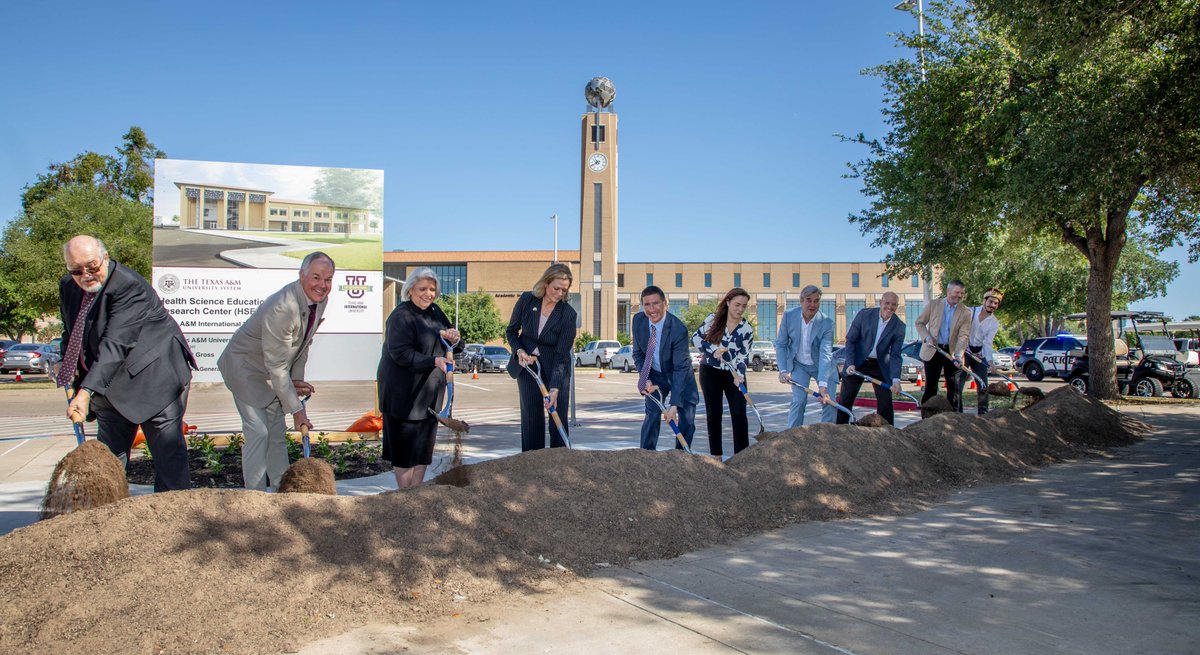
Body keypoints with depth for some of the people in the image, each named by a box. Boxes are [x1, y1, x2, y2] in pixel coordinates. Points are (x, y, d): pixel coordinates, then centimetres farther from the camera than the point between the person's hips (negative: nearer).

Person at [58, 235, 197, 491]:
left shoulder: (129, 286, -23)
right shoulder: (68, 287, 3)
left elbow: (115, 345, -32)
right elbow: (70, 335, 20)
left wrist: (86, 391, -38)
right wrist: (66, 365, 1)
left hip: (154, 374, -8)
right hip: (113, 384, 8)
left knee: (167, 450, -6)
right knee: (109, 451, 10)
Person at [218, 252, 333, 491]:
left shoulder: (319, 300, -9)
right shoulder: (281, 308, -35)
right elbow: (277, 366, -31)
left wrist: (296, 379, -5)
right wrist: (296, 409, -27)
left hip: (273, 371, 8)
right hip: (246, 367, -8)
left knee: (277, 433, 12)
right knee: (257, 432, -12)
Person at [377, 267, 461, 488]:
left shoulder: (435, 311, 11)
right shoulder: (401, 316, -13)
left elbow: (453, 346, 17)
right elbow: (400, 353, -23)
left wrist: (454, 340, -8)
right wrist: (434, 361, -31)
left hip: (430, 391, 8)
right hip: (404, 391, -7)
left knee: (424, 444, 13)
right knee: (405, 445, 1)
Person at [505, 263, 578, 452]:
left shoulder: (568, 314, -19)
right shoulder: (526, 300, -12)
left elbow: (561, 356, -19)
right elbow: (511, 331, 3)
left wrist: (554, 389, -26)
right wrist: (520, 351, -15)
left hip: (555, 369, -1)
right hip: (527, 364, 2)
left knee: (558, 418, -2)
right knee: (531, 417, 1)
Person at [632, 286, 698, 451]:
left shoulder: (678, 329, -30)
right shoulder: (638, 320, -14)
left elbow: (680, 368, -29)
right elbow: (638, 353, -2)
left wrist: (674, 404, -33)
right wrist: (645, 379, -18)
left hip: (680, 376, -3)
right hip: (655, 375, 3)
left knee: (687, 420, -5)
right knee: (652, 416, -9)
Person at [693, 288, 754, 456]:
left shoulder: (747, 330, -3)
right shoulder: (713, 319, -4)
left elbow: (743, 356, -10)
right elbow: (696, 338, -4)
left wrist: (740, 375, -28)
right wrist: (713, 350, -18)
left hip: (733, 374, 0)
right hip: (710, 372, 0)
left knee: (739, 414, -6)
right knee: (713, 413, 4)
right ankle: (716, 455, 13)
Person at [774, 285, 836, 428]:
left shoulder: (827, 322, -22)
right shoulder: (789, 316, -16)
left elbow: (825, 353, -29)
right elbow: (781, 344, -8)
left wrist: (822, 384, -38)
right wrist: (783, 370, -21)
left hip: (823, 366, 0)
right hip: (799, 365, 0)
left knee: (829, 401, -5)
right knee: (799, 400, -12)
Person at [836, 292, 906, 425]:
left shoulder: (899, 326, -8)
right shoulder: (864, 315, -12)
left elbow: (895, 355, -8)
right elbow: (850, 340, -7)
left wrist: (895, 379, -20)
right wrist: (850, 363, -19)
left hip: (880, 366, 1)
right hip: (857, 363, -1)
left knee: (885, 403, -3)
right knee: (845, 400, 1)